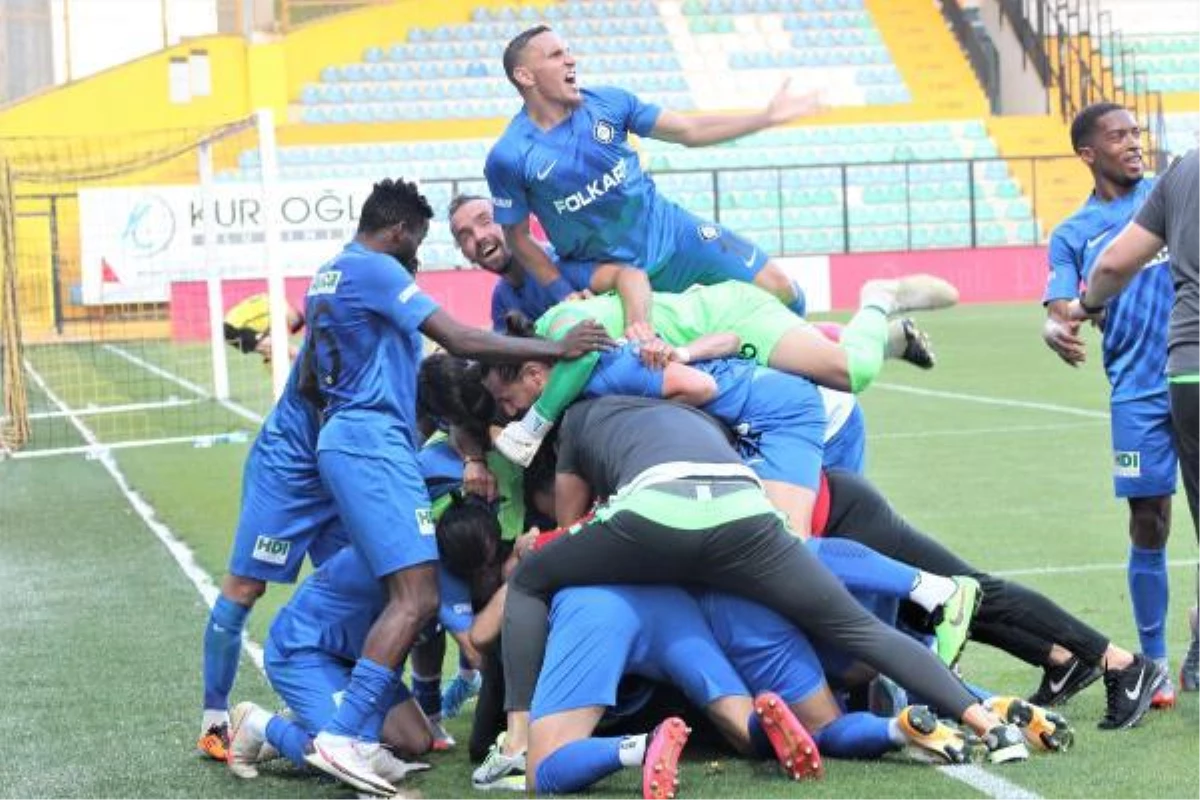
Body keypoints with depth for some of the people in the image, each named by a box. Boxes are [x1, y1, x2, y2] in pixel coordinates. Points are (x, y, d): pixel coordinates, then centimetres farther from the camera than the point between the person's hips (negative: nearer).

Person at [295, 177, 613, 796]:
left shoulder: (327, 276, 19)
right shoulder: (378, 270, -9)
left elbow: (309, 383, 27)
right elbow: (460, 340, -18)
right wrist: (556, 349, -16)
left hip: (342, 441, 10)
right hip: (374, 444, -10)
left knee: (405, 596, 13)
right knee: (417, 599, -17)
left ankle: (363, 735, 10)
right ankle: (341, 738, -25)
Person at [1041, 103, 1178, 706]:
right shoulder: (1073, 235, 9)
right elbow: (1058, 309, -2)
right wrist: (1056, 330, -24)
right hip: (1139, 392, 0)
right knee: (1149, 527, 1)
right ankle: (1153, 665, 11)